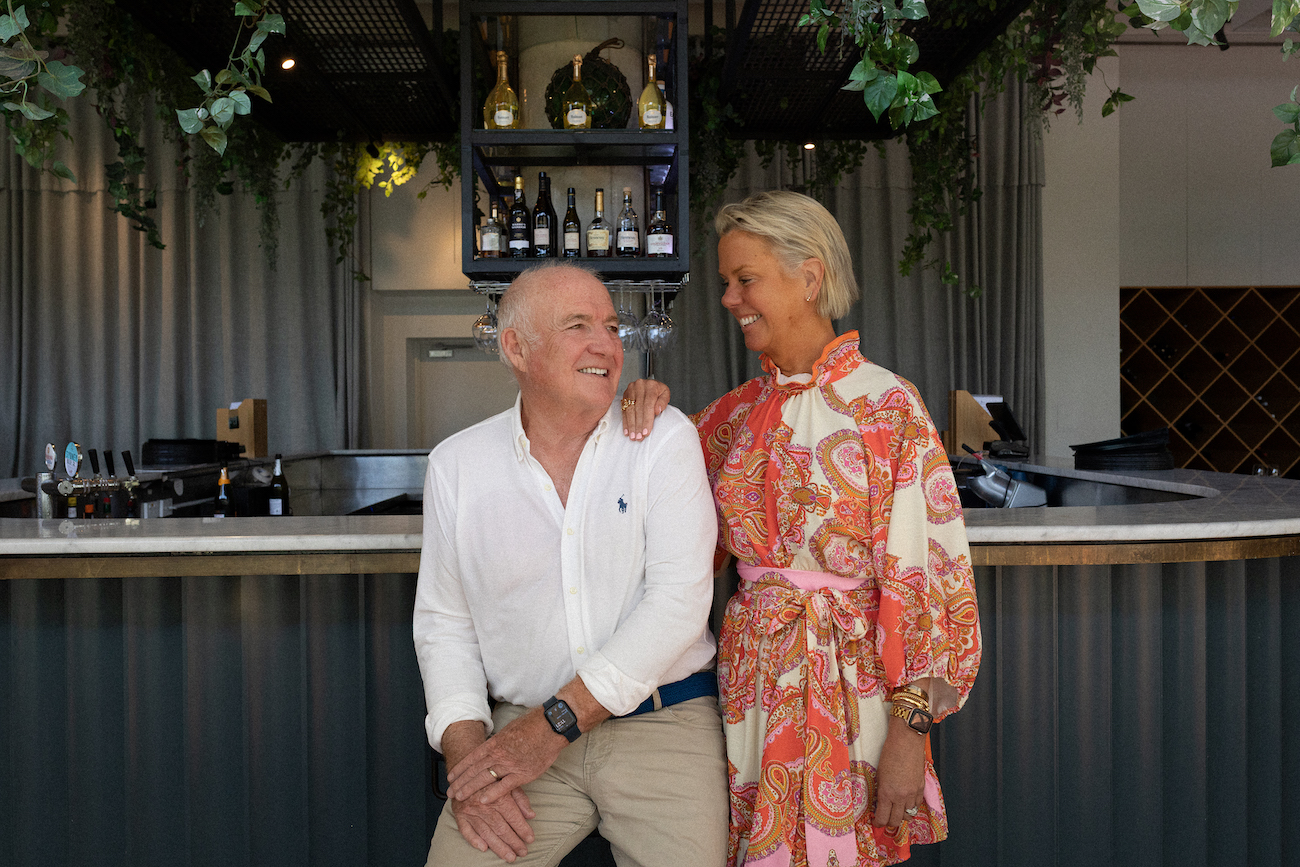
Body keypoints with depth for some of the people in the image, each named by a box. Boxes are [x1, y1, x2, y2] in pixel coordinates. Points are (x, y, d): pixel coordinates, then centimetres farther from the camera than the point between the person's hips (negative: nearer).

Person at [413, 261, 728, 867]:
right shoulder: (456, 464, 5)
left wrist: (555, 722, -16)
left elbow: (678, 600, -11)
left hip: (662, 725, -1)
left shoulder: (665, 440, -2)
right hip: (522, 731, 1)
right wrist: (466, 749, -8)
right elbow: (444, 624, 8)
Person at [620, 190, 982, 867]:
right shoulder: (741, 411, 7)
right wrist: (644, 407, -2)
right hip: (752, 678, 5)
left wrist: (909, 732, -15)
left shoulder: (886, 405, -10)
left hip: (849, 684, -5)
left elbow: (927, 572, -11)